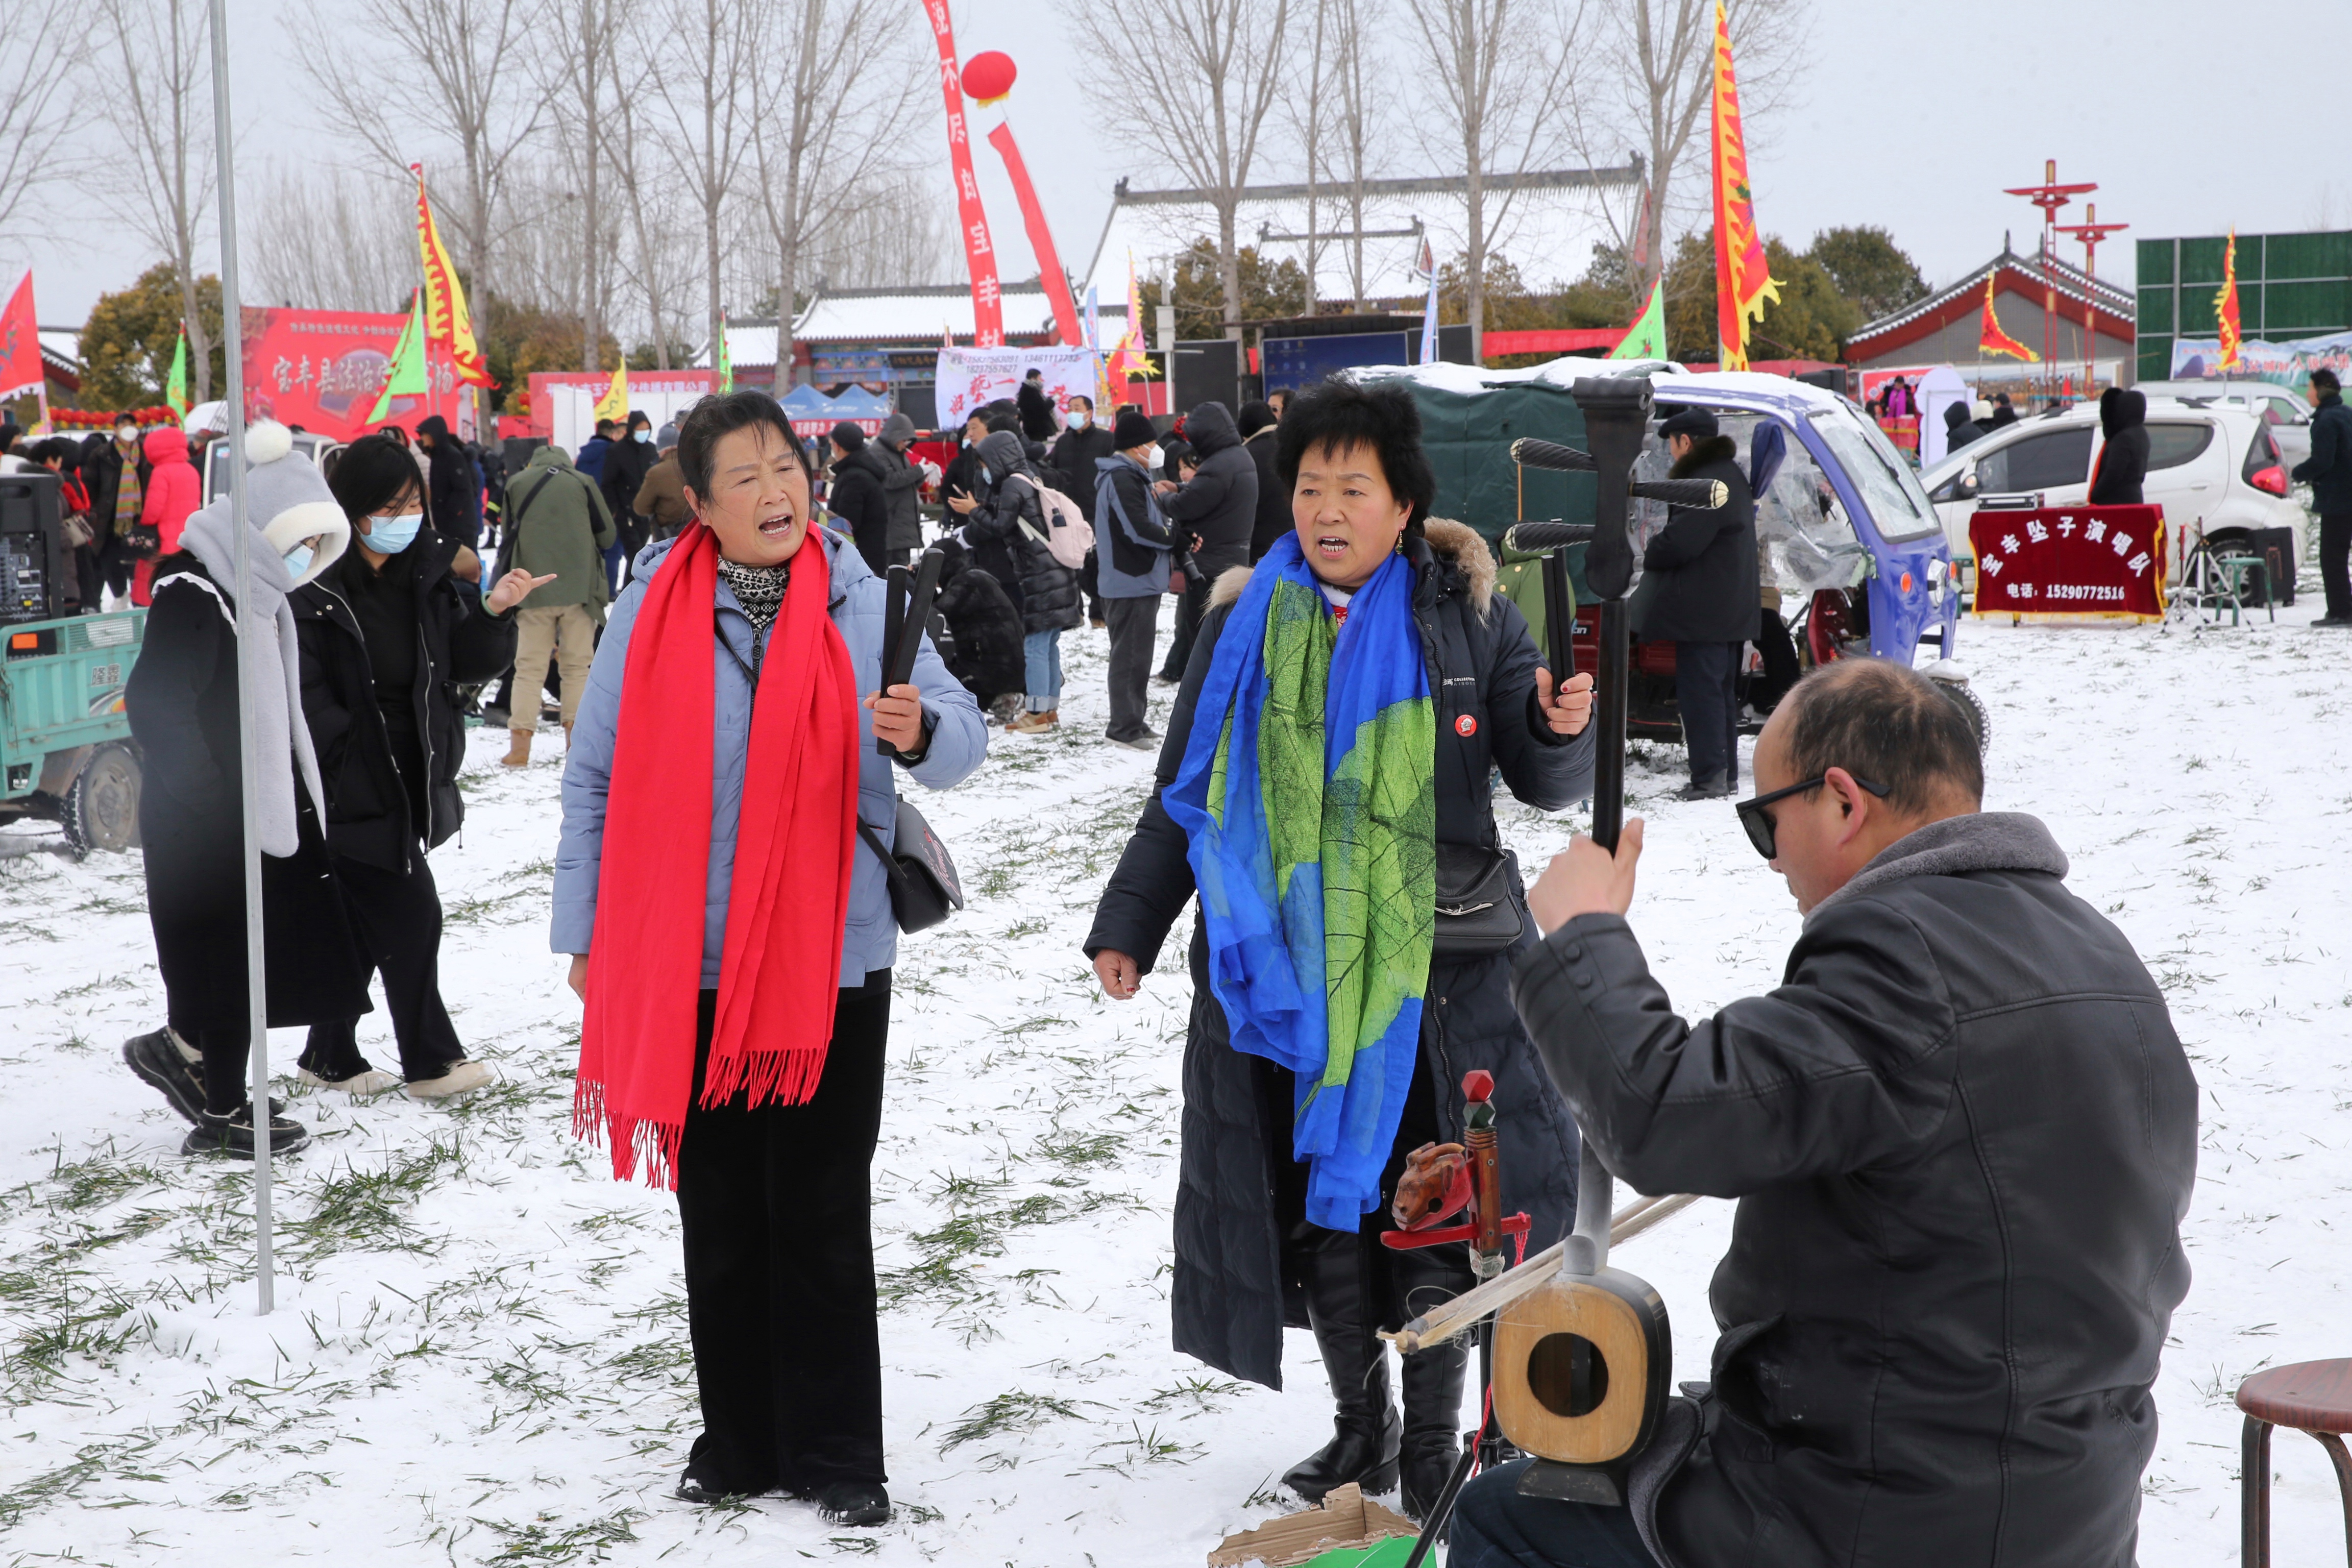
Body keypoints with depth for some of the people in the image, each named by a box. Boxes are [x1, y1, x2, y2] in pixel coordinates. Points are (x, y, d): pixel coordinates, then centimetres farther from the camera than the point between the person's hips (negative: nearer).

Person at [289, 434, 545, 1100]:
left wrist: (492, 612, -13)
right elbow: (308, 700, -18)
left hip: (409, 783, 7)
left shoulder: (428, 574, 4)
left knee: (364, 926, 15)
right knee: (411, 916, -5)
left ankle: (332, 1058, 27)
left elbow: (475, 663, 5)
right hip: (350, 792, -7)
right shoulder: (314, 588, -17)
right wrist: (357, 761, -21)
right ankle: (430, 1061, 8)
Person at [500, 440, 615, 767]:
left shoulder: (516, 483, 8)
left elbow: (508, 536, 15)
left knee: (529, 666, 4)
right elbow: (607, 535, 5)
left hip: (533, 591, 1)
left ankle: (519, 745, -3)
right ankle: (576, 737, 5)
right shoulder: (581, 481, 3)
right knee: (578, 665, 8)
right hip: (579, 588, -1)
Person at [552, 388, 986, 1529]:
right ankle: (740, 1443, 25)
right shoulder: (653, 611, -4)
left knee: (823, 1219, 5)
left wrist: (920, 731, -29)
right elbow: (595, 780, 3)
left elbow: (963, 736, -6)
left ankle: (836, 1456, 16)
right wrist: (584, 930, 3)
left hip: (830, 960, -1)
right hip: (685, 966, 1)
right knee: (720, 1218, 11)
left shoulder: (861, 604, -3)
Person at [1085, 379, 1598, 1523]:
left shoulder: (1465, 614, 2)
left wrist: (1563, 731, -16)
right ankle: (1360, 1423, 27)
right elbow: (1185, 792, 13)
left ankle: (1432, 1441, 18)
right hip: (1288, 974, 2)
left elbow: (1545, 783, 6)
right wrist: (1129, 925, 10)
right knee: (1317, 1201, 8)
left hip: (1436, 967, -2)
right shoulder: (1248, 621, 6)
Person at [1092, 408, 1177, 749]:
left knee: (1136, 654, 17)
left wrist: (1159, 500, -6)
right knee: (1130, 656, -6)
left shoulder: (1130, 477, 18)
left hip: (1140, 580, 11)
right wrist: (1177, 539, -11)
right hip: (1131, 583, -11)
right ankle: (1125, 728, -2)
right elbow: (1139, 529, -23)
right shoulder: (1122, 480, -16)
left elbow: (1147, 519, 15)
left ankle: (1133, 721, 25)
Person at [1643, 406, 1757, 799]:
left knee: (1700, 691, -8)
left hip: (1702, 611, -11)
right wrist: (1657, 554, 18)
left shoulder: (1706, 483, -18)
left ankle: (1709, 777, -10)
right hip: (1731, 610, 11)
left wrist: (1647, 558, -3)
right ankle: (1726, 773, 20)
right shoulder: (1731, 475, 17)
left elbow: (1680, 542, -22)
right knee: (1722, 690, 15)